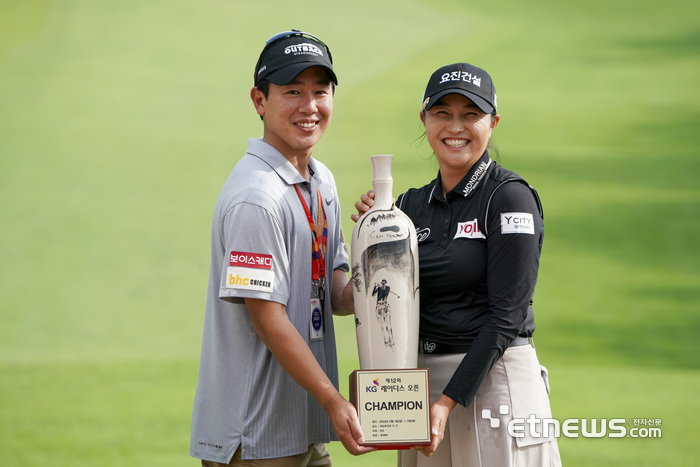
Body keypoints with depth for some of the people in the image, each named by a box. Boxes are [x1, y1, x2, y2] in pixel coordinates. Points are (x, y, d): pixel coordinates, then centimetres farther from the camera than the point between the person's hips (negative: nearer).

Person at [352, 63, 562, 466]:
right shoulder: (412, 204, 12)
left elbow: (506, 316, -13)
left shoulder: (510, 197, -7)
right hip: (423, 378, 6)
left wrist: (449, 401, -18)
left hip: (495, 377, -6)